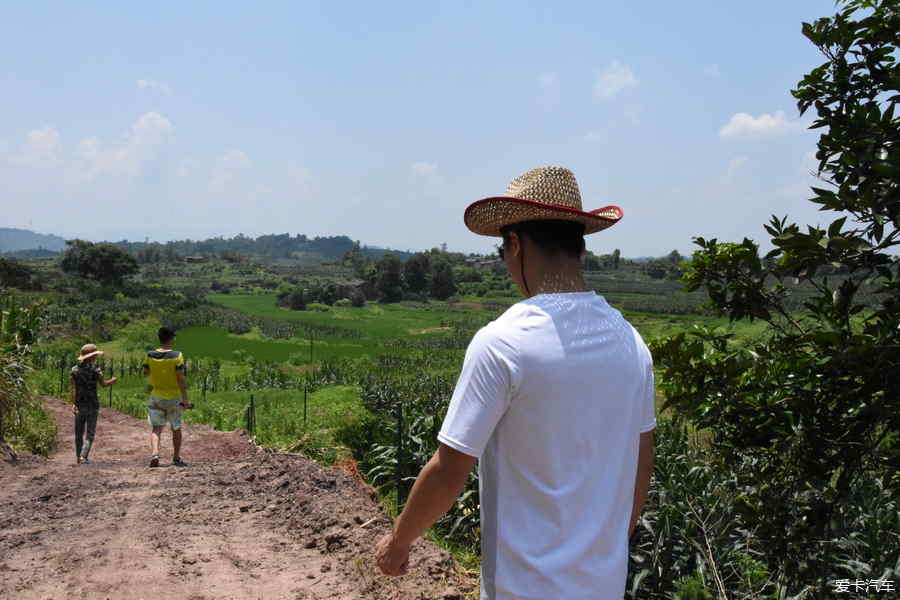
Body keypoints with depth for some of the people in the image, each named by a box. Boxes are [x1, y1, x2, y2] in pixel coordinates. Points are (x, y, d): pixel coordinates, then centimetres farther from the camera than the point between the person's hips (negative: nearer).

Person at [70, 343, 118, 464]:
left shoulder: (75, 369, 1)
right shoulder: (95, 369, -8)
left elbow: (73, 388, -4)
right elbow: (104, 384, -3)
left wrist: (73, 403, -6)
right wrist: (114, 380, 12)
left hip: (80, 405, 3)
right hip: (92, 405, -3)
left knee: (79, 433, 14)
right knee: (90, 433, 2)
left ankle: (78, 457, 21)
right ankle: (83, 457, -12)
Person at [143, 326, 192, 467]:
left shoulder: (150, 355, -3)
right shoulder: (177, 356, -14)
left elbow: (145, 373, 11)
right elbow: (180, 378, -16)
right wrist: (185, 399, -12)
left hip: (155, 397, 2)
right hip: (174, 398, -2)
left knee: (155, 428, 2)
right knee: (176, 429, 14)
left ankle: (154, 454, -21)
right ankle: (176, 458, 23)